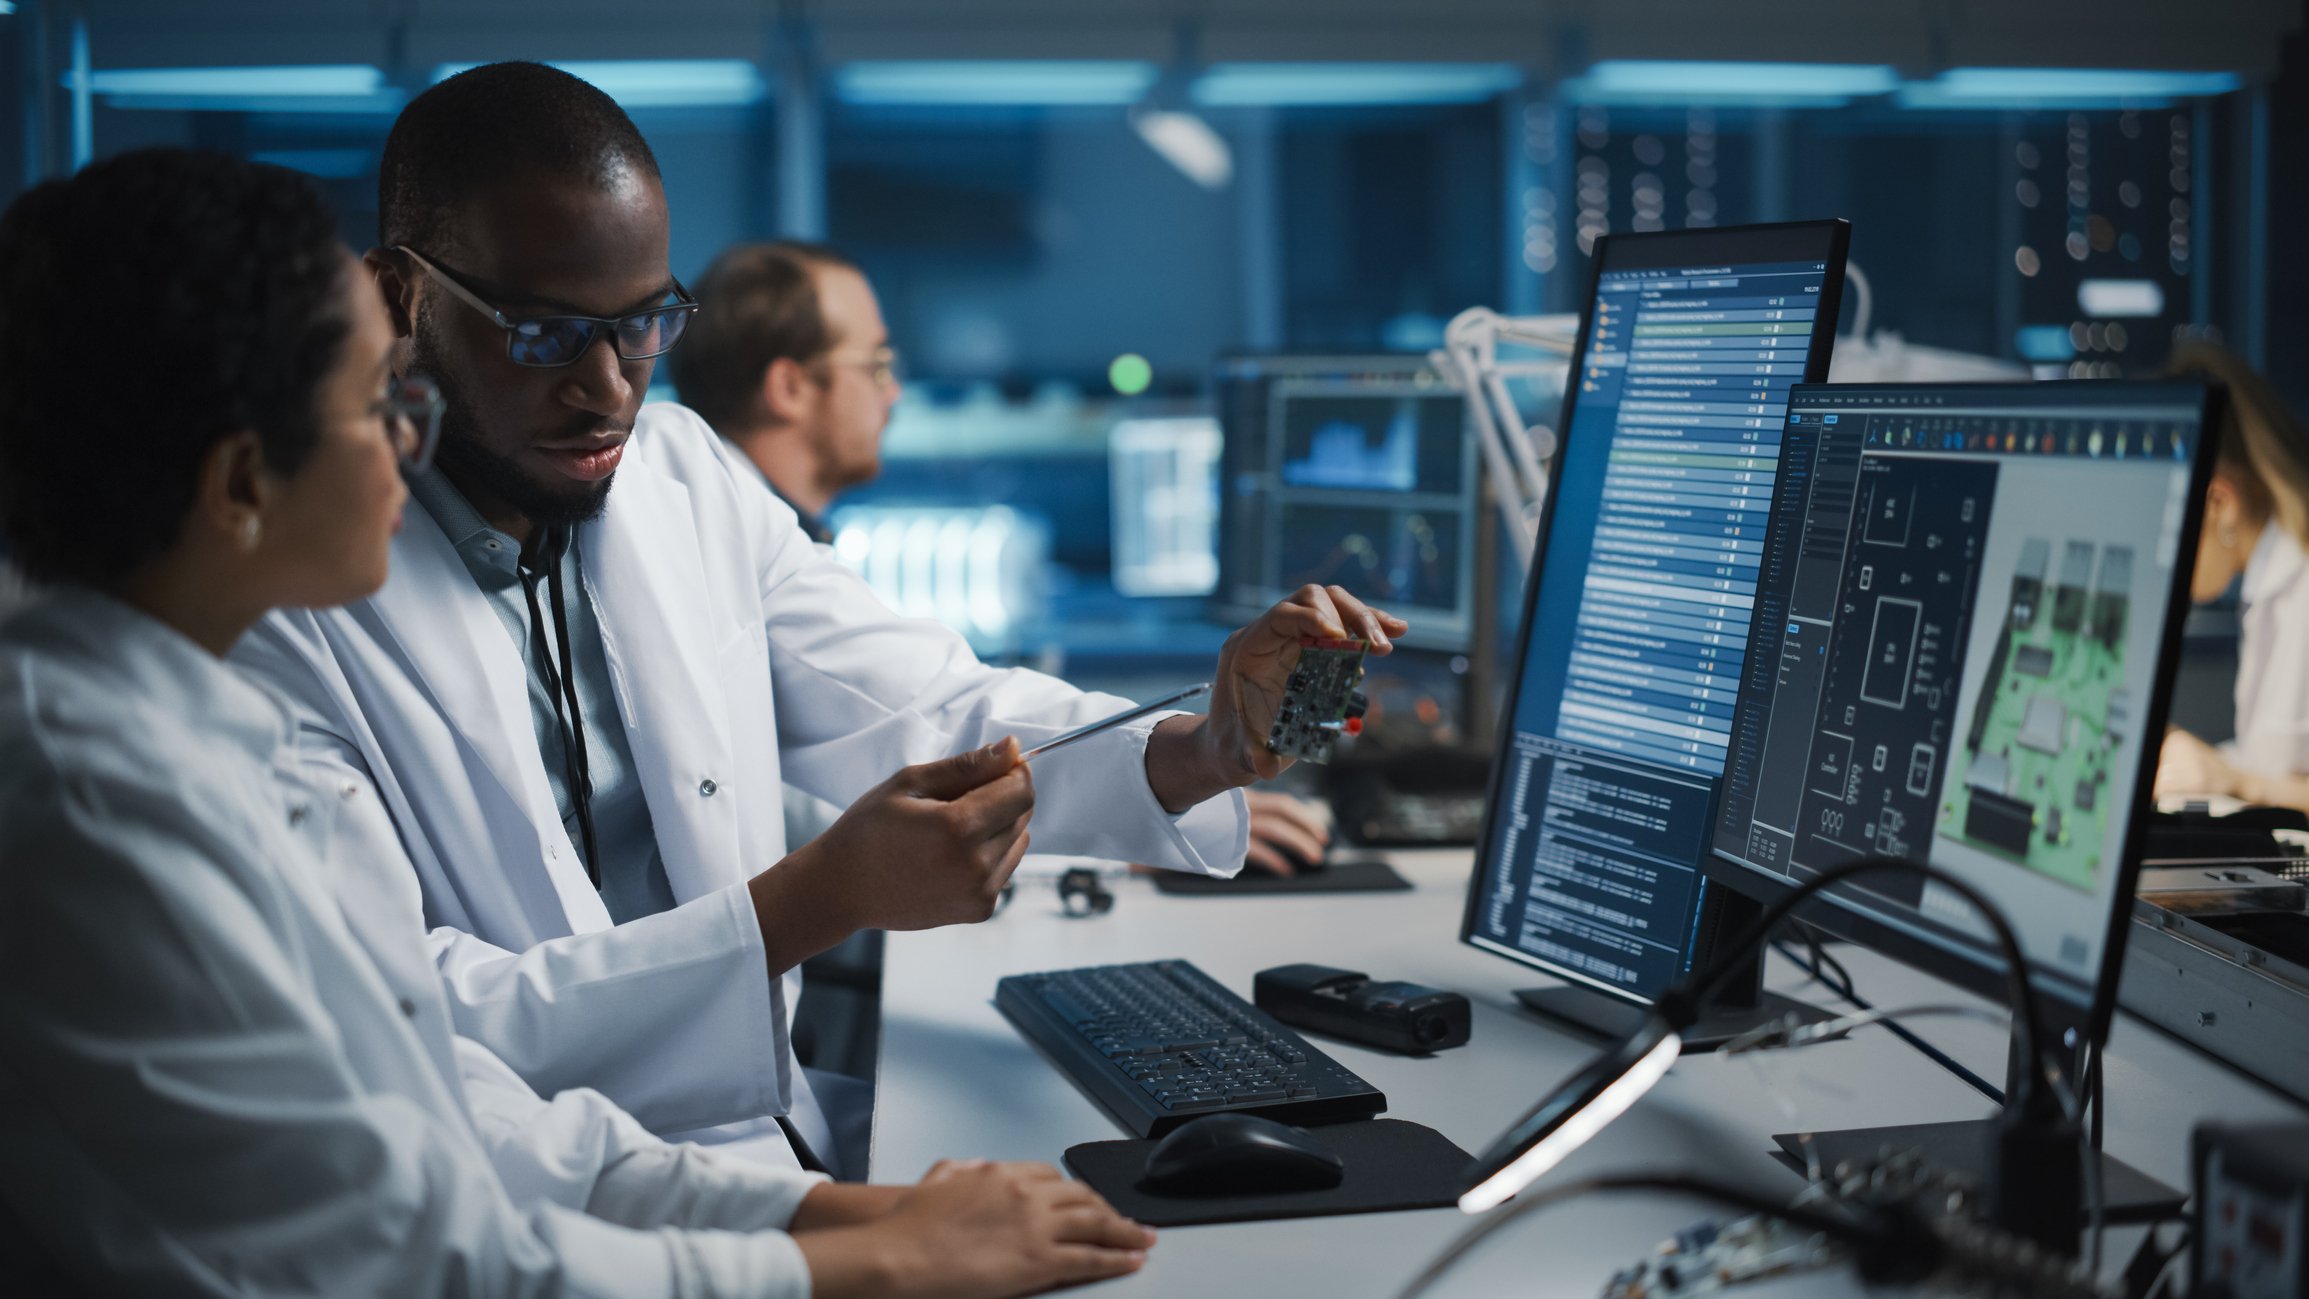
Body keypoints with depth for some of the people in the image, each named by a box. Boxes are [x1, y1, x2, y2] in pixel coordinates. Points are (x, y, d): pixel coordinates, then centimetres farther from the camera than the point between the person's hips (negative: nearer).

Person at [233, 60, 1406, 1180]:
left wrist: (1209, 749, -13)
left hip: (776, 1153, 6)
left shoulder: (686, 474, 6)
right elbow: (406, 1048, -19)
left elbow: (924, 714, 6)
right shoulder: (287, 595, -14)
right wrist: (814, 903, -27)